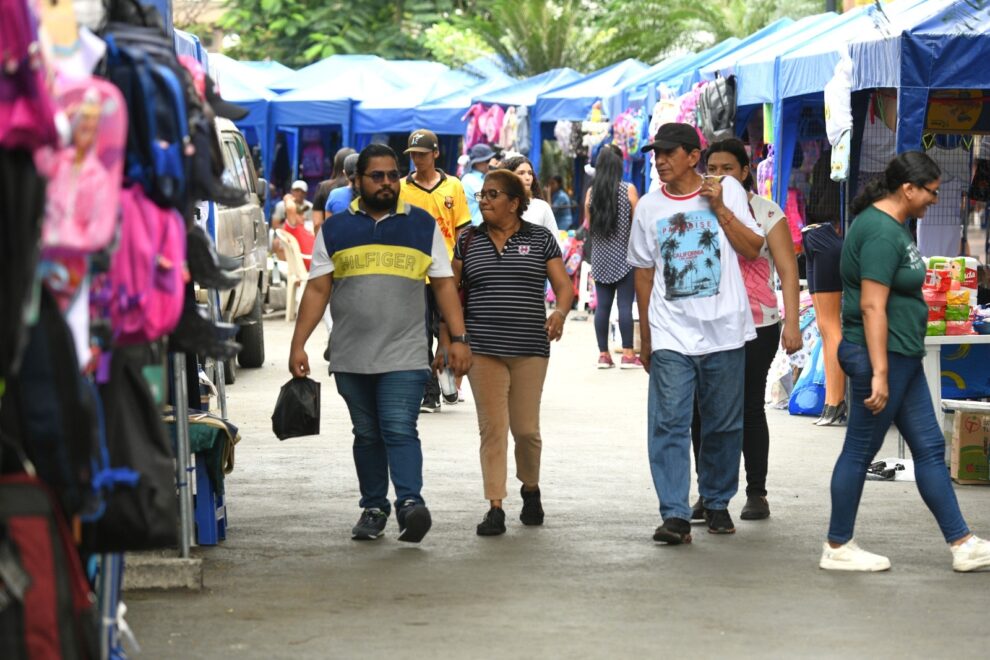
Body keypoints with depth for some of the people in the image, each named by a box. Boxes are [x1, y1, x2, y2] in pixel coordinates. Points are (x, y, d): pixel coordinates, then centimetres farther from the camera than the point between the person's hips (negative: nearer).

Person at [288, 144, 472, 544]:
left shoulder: (423, 226, 7)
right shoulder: (335, 231, 9)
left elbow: (444, 285, 7)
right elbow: (317, 290, 7)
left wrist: (458, 338, -1)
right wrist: (298, 345, 0)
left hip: (404, 357, -2)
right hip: (351, 358, 2)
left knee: (399, 430, -15)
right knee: (367, 435, 9)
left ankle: (410, 502, -23)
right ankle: (374, 508, 17)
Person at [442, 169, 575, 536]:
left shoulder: (540, 239, 5)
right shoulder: (468, 241, 9)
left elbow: (564, 286, 1)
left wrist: (560, 312, -20)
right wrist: (445, 341, 6)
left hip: (530, 349, -1)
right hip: (483, 350, 1)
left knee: (526, 429, 4)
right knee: (492, 428, -4)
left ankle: (531, 489, 30)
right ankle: (495, 507, -3)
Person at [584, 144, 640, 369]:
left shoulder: (591, 192, 1)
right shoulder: (628, 190, -8)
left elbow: (588, 225, 7)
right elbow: (637, 223, -6)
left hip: (600, 256, 3)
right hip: (624, 255, -3)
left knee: (602, 305, 5)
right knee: (625, 305, -2)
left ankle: (603, 354, 8)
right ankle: (628, 354, -3)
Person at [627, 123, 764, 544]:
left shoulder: (727, 191, 3)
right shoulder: (649, 207, 7)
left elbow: (752, 249, -1)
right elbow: (644, 272, 12)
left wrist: (720, 208, -10)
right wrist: (645, 336, 12)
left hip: (725, 331, 0)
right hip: (670, 335, 0)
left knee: (725, 424, 8)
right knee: (668, 424, -11)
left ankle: (717, 503, 24)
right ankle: (675, 516, -13)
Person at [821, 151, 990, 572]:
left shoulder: (891, 225, 13)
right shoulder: (881, 233, -20)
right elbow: (872, 305, -24)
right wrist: (879, 373, -26)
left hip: (903, 356, 11)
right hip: (882, 357, -11)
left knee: (930, 449, 11)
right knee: (860, 452, 0)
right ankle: (837, 549, 11)